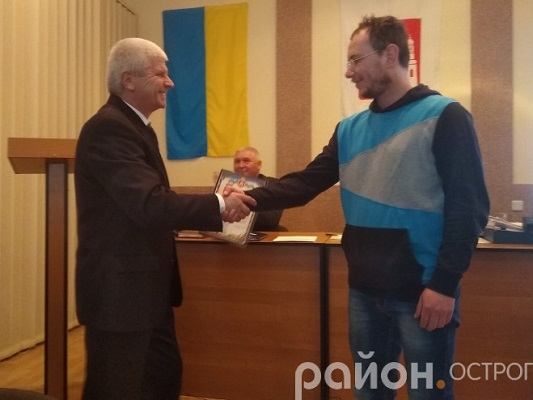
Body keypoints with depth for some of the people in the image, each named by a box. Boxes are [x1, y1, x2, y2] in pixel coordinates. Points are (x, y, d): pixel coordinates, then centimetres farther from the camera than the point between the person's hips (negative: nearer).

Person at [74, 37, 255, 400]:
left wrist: (210, 212, 4)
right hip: (119, 289, -10)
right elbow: (149, 205, -29)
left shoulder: (134, 124, 12)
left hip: (144, 286, 10)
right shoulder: (109, 128, -20)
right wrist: (219, 205, -19)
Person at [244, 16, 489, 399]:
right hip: (365, 291, 6)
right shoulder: (350, 129, 9)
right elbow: (306, 183, 5)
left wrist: (444, 285, -16)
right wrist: (252, 199, -9)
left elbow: (469, 207, -12)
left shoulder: (444, 117, -7)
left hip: (422, 293, -5)